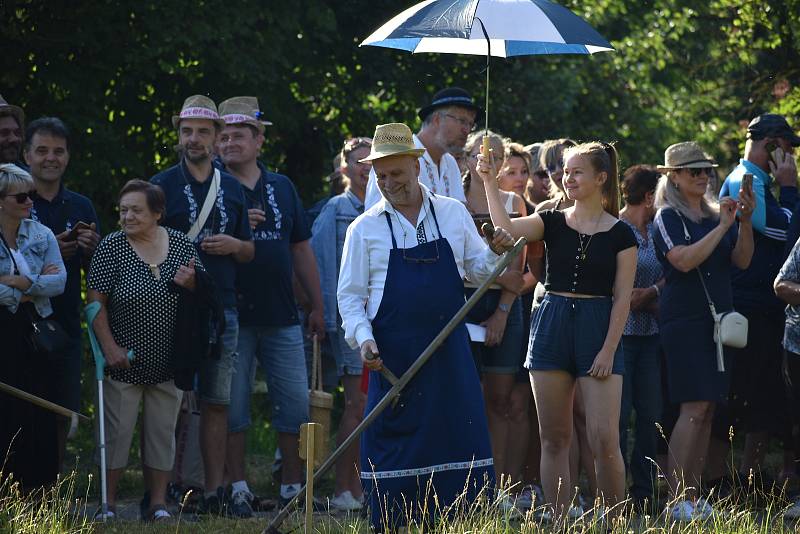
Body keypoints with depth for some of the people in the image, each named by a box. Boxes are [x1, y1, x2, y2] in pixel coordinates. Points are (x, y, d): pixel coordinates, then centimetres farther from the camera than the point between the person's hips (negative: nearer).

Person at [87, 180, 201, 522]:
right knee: (117, 431, -2)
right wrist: (110, 348, -14)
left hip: (167, 362, 3)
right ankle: (107, 503, 7)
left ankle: (158, 503, 15)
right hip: (124, 361, -3)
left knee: (163, 432, 7)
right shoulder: (111, 247, -7)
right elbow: (96, 302, -8)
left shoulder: (181, 244, 2)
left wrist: (190, 282, -12)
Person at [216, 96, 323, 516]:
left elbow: (301, 249, 17)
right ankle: (237, 489, 7)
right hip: (231, 318, -3)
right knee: (233, 403, 1)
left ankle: (293, 487, 9)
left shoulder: (282, 188, 12)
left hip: (281, 316, 3)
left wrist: (317, 307, 15)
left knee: (295, 403, 1)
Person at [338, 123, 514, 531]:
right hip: (392, 355, -2)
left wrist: (497, 253, -7)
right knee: (391, 445, 0)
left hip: (450, 352, 2)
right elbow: (350, 295, 3)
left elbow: (478, 270, 14)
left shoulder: (453, 214, 8)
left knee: (459, 436, -2)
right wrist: (363, 338, -12)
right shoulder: (365, 229, 2)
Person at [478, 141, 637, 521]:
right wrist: (489, 182, -18)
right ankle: (559, 521, 7)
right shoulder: (553, 222, 7)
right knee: (554, 437, 3)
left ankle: (615, 520, 1)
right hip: (552, 328, 3)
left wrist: (609, 350, -9)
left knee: (604, 439, -10)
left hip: (598, 330, -3)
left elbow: (622, 298, -1)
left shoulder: (620, 234, 1)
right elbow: (506, 228, -11)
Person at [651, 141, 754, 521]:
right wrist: (722, 227, -17)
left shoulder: (716, 215, 14)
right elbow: (684, 260, -19)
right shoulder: (668, 218, -4)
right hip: (684, 321, -7)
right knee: (694, 408, -14)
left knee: (708, 409, 4)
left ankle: (694, 498, 7)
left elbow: (742, 260, 8)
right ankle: (678, 501, -14)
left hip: (718, 318, 7)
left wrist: (745, 222, -7)